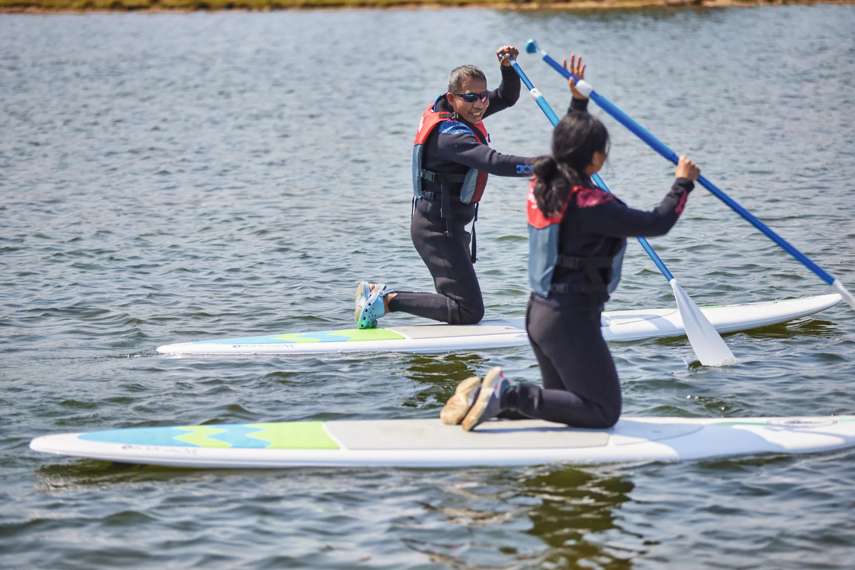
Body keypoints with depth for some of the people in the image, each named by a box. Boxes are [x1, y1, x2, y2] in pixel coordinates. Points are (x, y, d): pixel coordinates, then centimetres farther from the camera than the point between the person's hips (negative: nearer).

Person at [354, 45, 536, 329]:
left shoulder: (462, 113, 3)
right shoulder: (450, 135, -25)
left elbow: (506, 97, 14)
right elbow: (495, 163, -39)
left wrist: (508, 68, -6)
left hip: (447, 224, 10)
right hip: (438, 229, -10)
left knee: (457, 300, 22)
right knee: (469, 312, -13)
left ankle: (377, 293, 20)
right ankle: (388, 300, -7)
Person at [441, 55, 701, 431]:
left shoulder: (543, 184, 2)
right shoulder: (589, 205, -22)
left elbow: (570, 142, 24)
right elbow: (656, 223, -17)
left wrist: (578, 100, 28)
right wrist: (682, 183, -3)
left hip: (539, 312, 9)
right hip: (570, 320, -9)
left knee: (567, 400, 23)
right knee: (603, 412, 2)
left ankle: (487, 397, 4)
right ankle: (511, 396, -10)